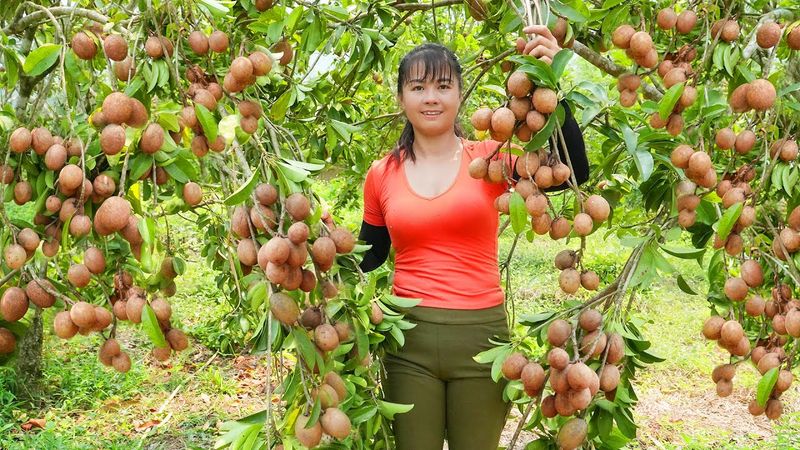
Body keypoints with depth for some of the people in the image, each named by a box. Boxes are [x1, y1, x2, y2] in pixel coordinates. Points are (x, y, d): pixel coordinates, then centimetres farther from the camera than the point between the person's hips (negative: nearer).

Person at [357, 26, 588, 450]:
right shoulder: (382, 175, 3)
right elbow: (367, 260, 14)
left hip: (481, 334, -1)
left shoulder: (489, 158, -2)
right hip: (409, 338, 1)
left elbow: (572, 172, -17)